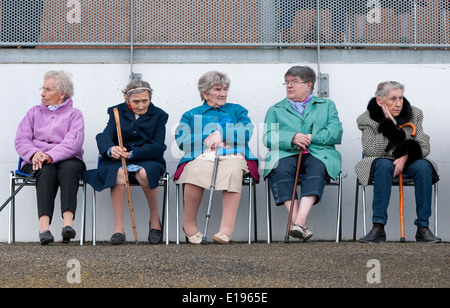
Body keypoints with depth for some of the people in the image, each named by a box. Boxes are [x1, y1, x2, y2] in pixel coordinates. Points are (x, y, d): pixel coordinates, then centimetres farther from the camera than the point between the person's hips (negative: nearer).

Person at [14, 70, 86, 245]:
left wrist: (50, 156, -23)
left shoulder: (74, 114, 12)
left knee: (69, 168, -37)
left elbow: (73, 143, -6)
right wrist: (34, 153, -14)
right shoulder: (34, 113, 22)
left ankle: (68, 222, -54)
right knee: (47, 171, -35)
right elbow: (21, 140, 9)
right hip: (36, 163, 1)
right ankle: (43, 225, -54)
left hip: (66, 159, -1)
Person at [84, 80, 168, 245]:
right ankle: (118, 228, -35)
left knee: (144, 173, -37)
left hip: (148, 160, -1)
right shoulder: (116, 112, 9)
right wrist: (111, 149, -33)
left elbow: (157, 147, -5)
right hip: (119, 160, 1)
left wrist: (131, 154, -19)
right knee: (118, 173, -35)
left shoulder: (159, 115, 6)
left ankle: (155, 220, -16)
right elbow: (105, 136, -7)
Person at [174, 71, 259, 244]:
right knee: (196, 172, -38)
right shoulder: (191, 115, 27)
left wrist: (221, 134, -4)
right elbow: (181, 139, 9)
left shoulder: (236, 110, 29)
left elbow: (248, 131, 8)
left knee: (233, 171, -39)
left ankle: (227, 229, -43)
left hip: (232, 156, 0)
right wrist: (208, 140, -3)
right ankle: (189, 224, -23)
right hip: (201, 156, 0)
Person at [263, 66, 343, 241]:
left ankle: (300, 220, -49)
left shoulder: (326, 106, 24)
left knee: (317, 167, -37)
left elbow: (336, 133, 8)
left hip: (317, 154, -1)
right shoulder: (275, 110, 26)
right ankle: (297, 222, -42)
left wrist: (310, 138, -7)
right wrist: (292, 138, -10)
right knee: (280, 169, -35)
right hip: (285, 154, 1)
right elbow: (268, 138, 9)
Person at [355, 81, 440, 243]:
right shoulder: (368, 119, -5)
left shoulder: (414, 115, 1)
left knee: (423, 167, -31)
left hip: (408, 161, 2)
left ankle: (423, 228, -29)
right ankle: (378, 228, -38)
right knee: (384, 166, -37)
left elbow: (424, 146, -3)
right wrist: (390, 125, -19)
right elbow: (370, 150, -17)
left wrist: (405, 157, -22)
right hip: (381, 161, -2)